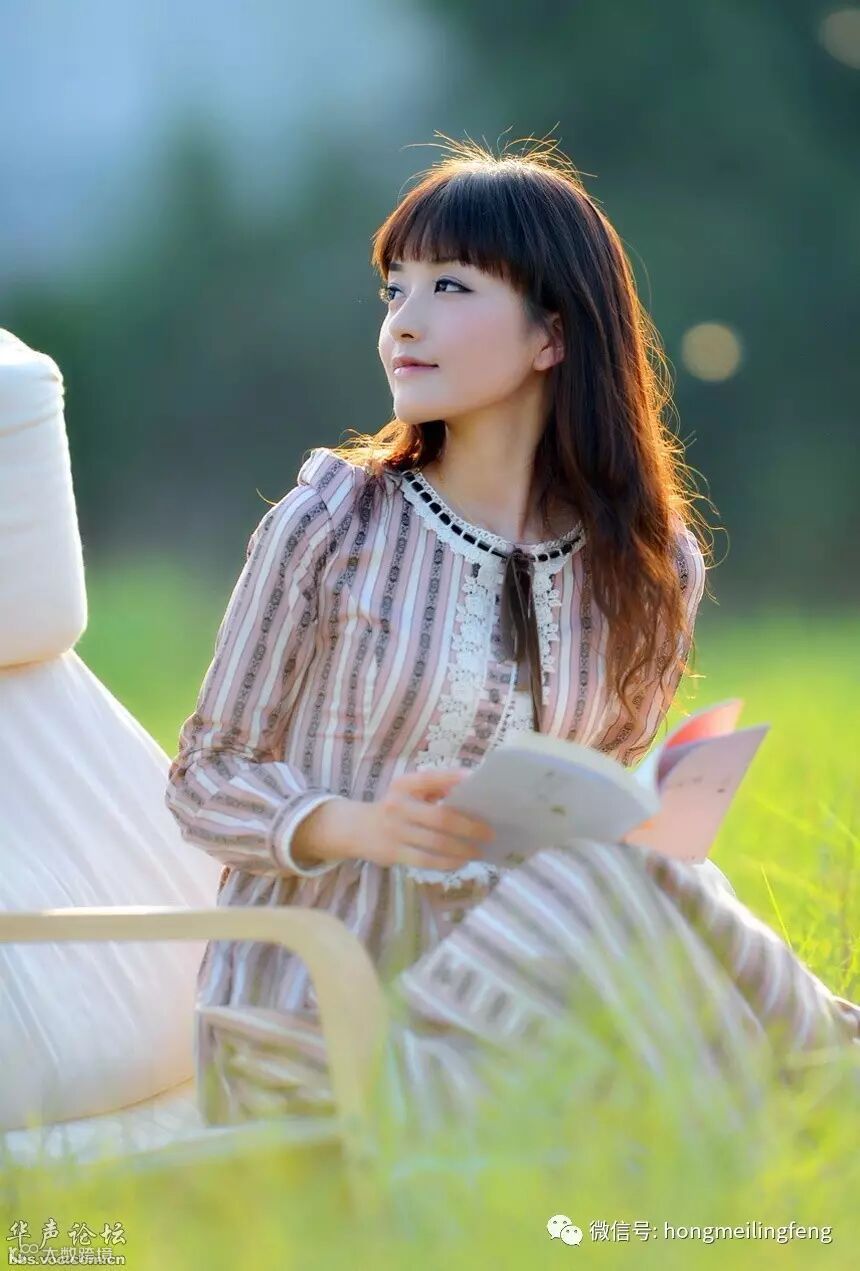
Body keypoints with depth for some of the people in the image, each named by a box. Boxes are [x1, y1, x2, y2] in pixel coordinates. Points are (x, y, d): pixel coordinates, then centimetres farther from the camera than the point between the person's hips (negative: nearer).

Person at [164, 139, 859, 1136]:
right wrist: (359, 825, -20)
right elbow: (206, 777, 1)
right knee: (597, 889, -29)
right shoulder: (327, 527, -5)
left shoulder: (654, 567, 4)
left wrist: (650, 837, -7)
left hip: (499, 969, 3)